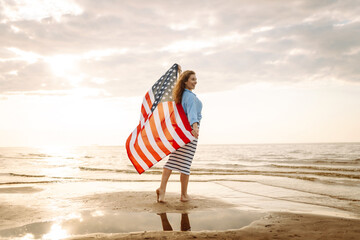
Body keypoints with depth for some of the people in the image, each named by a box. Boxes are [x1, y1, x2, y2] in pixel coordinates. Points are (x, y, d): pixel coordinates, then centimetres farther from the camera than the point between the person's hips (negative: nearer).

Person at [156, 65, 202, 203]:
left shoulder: (182, 94, 9)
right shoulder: (190, 96, -17)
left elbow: (179, 83, 34)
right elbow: (192, 112, -36)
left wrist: (180, 72, 47)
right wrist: (195, 126, -51)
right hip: (189, 129, -8)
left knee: (172, 159, 4)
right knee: (185, 162, -2)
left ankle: (162, 188, -2)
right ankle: (184, 195, 6)